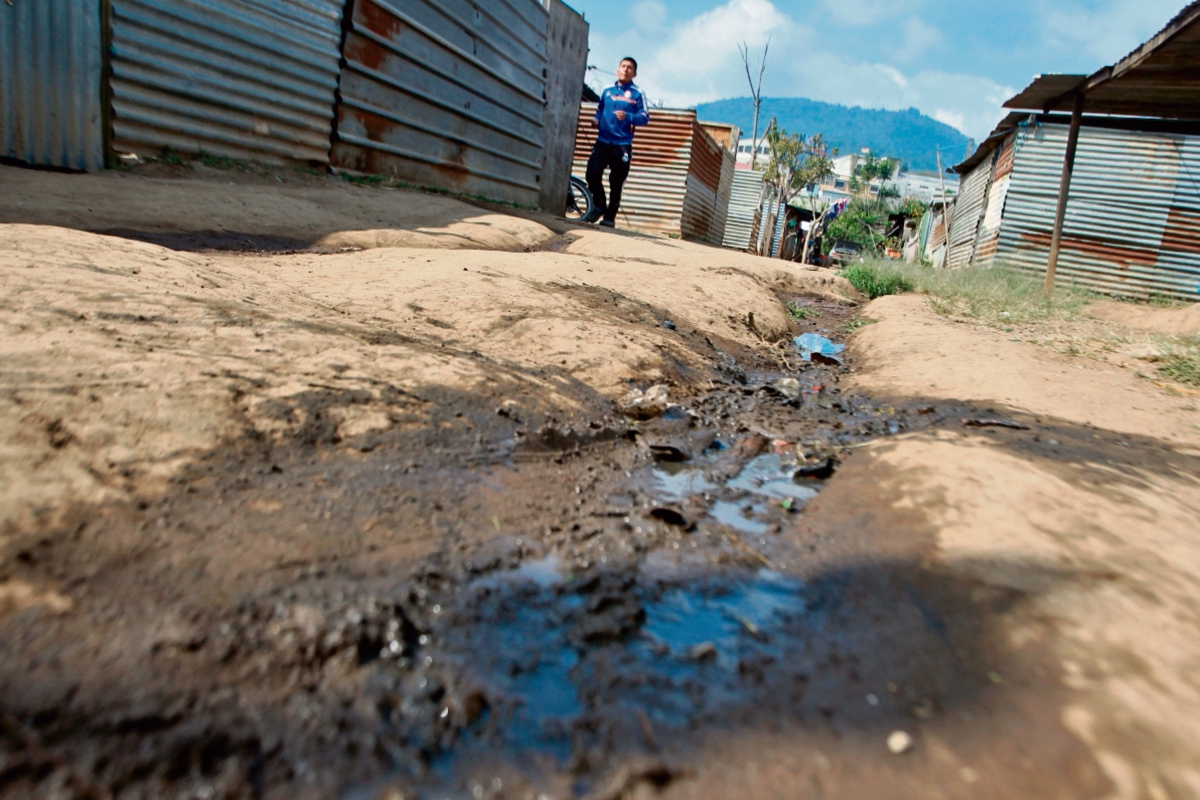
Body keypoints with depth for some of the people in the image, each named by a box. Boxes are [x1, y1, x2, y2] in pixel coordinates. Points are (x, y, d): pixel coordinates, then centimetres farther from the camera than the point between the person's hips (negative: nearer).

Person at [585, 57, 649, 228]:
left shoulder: (637, 94, 2)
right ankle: (599, 206, 14)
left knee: (616, 183, 0)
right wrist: (596, 120, 3)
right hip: (602, 141, 3)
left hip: (622, 145, -3)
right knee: (592, 174, -9)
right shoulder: (607, 91, 13)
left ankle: (610, 216, 11)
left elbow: (645, 117, -4)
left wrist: (628, 117, -21)